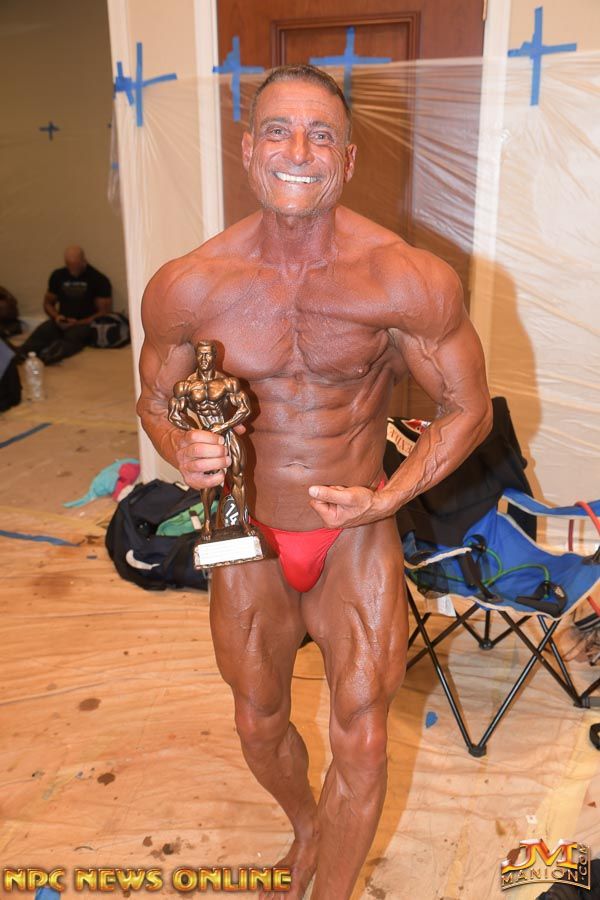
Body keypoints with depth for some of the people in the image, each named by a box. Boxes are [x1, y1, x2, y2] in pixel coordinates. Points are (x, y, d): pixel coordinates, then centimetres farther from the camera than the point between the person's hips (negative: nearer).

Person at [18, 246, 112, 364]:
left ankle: (48, 355, -70)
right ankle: (21, 354, -60)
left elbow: (104, 312, -6)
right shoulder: (58, 275, 10)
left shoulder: (99, 279, -4)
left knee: (72, 335, -40)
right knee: (41, 332, -30)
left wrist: (78, 323, -18)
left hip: (86, 323, -4)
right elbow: (48, 303, 19)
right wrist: (56, 316, -5)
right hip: (62, 322, 4)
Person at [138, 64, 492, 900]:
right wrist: (182, 450, -21)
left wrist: (386, 499, -19)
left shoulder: (412, 282, -19)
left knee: (360, 743, 2)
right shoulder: (186, 287, -14)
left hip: (355, 535, -2)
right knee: (260, 724, 21)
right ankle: (306, 827, 55)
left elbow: (468, 408, -7)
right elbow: (156, 401, 2)